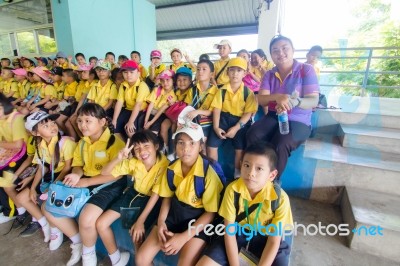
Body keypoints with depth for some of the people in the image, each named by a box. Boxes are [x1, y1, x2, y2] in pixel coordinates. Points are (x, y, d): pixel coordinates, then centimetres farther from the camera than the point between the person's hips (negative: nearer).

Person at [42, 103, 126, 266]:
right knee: (48, 208, 4)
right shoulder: (82, 142, 9)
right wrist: (76, 175, -10)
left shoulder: (114, 142, -17)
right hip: (84, 182, 9)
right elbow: (77, 164, 15)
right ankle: (78, 242, 21)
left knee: (86, 219, -29)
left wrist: (86, 182, -20)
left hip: (109, 185, -8)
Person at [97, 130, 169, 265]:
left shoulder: (164, 165, -27)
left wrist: (140, 221, -23)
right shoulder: (133, 162, -14)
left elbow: (156, 195, -22)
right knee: (101, 224, -1)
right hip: (134, 194, 5)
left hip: (151, 200, -5)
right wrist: (118, 159, -30)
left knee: (137, 234, -24)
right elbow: (104, 173, -11)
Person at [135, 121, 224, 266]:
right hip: (173, 215, 4)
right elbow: (168, 197, 8)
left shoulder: (208, 174, -23)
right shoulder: (171, 168, -7)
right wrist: (161, 221, -7)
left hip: (197, 221, -4)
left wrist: (184, 237, -18)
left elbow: (210, 213, -15)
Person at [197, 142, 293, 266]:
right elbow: (229, 232, -14)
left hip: (265, 238, 0)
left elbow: (274, 242, -14)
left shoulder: (280, 198, -23)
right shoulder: (232, 190, -22)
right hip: (237, 233, 1)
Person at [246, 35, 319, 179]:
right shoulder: (269, 74, 9)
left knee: (280, 145, -33)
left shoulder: (306, 70, -3)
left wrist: (295, 102, -36)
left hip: (298, 121, -3)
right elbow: (260, 99, -5)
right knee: (252, 135, -27)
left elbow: (314, 101, -12)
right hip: (273, 117, 3)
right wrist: (277, 97, -28)